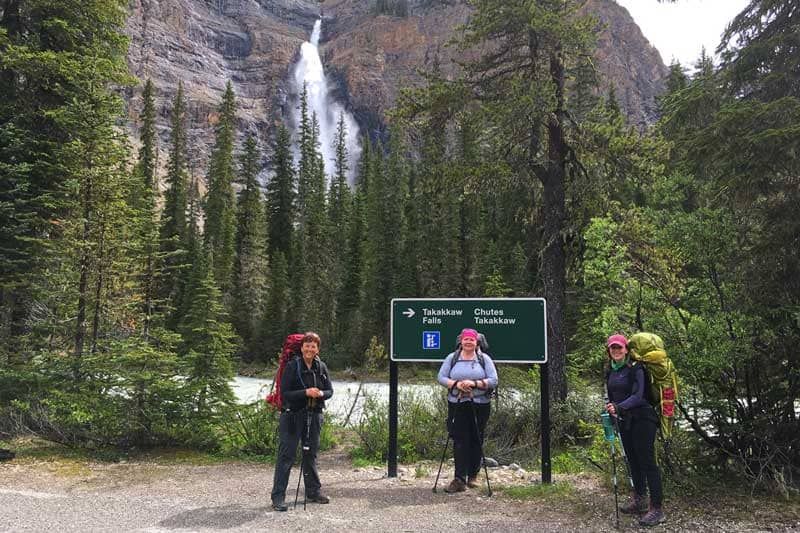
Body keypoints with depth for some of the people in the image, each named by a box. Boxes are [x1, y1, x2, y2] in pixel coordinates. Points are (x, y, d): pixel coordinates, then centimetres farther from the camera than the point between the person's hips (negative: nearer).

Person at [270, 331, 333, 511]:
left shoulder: (321, 367, 5)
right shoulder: (292, 366, -9)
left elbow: (330, 391, 9)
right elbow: (284, 393, -14)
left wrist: (321, 394, -13)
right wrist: (306, 392, -24)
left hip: (314, 416, 5)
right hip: (293, 415, -5)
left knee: (311, 454, 16)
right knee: (286, 455, -4)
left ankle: (314, 491, 28)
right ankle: (278, 497, 1)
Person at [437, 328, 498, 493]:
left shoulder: (484, 359, 4)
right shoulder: (452, 358, 8)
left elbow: (493, 381, -3)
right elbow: (441, 377, 4)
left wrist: (475, 383, -17)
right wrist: (456, 384, -14)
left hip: (479, 406, 0)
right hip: (457, 405, 0)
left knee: (476, 441, 7)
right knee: (459, 441, -5)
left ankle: (473, 476, 23)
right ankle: (459, 479, -5)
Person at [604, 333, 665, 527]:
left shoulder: (635, 368, -12)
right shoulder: (610, 371, 10)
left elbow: (637, 396, -21)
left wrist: (618, 407, -33)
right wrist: (610, 410, 12)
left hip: (641, 419, -7)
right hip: (624, 421, 7)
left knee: (647, 462, -6)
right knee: (633, 461, 16)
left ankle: (657, 509, -1)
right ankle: (639, 501, 29)